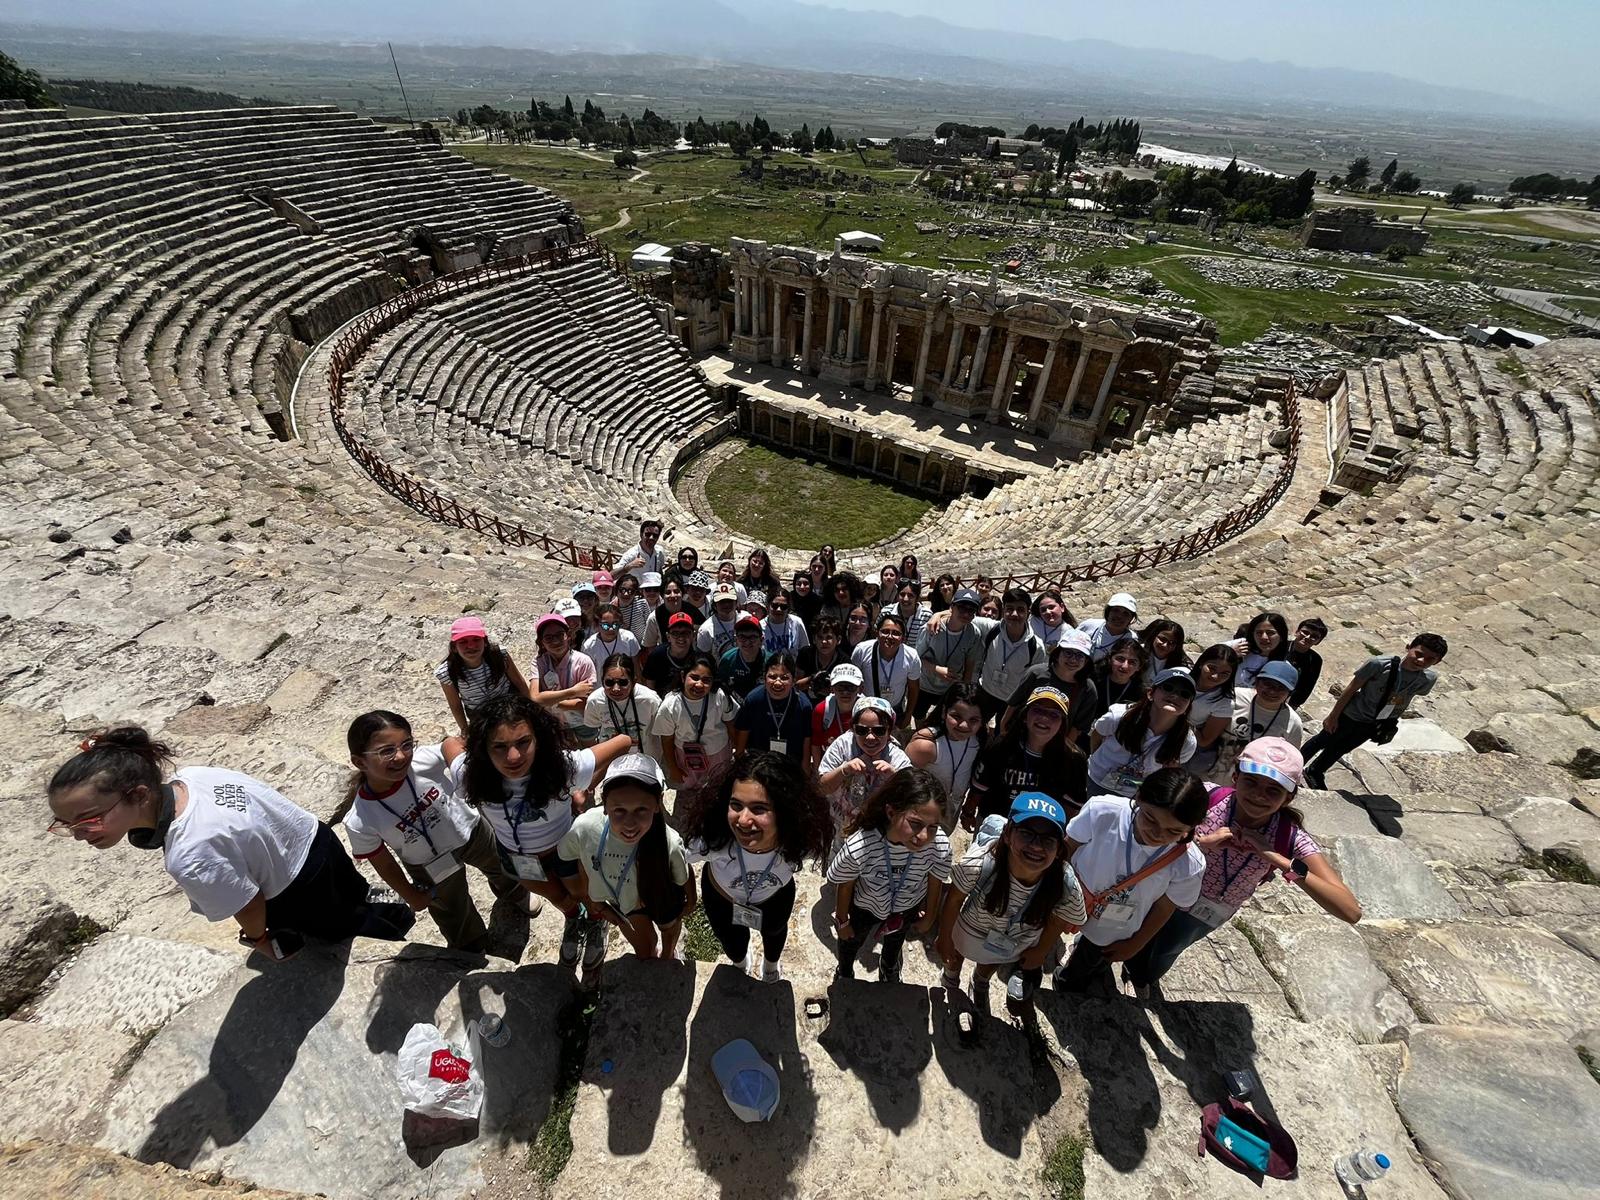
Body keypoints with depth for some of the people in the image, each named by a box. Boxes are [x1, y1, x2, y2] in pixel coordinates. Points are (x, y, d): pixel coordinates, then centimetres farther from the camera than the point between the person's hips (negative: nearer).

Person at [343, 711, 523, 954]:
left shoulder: (422, 760, -35)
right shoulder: (359, 822, -33)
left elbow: (451, 743, -11)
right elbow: (384, 865, -14)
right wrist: (411, 896, 0)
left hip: (472, 831, 2)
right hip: (432, 866, -1)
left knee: (500, 865, 30)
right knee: (451, 910, 23)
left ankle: (513, 891, 66)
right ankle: (471, 945, 57)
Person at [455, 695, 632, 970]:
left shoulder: (565, 766, -43)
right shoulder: (466, 774, -35)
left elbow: (622, 742, -31)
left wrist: (583, 792, -23)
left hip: (565, 847, -2)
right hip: (514, 854, 3)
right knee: (556, 897, 33)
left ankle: (594, 923, 65)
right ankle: (573, 921, 69)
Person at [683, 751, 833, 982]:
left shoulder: (803, 839, -42)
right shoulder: (711, 837, -46)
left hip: (775, 897, 1)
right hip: (722, 897, -1)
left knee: (775, 931, 34)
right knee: (733, 947, 30)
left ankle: (771, 963, 71)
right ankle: (742, 958, 68)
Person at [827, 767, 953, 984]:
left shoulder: (939, 845, -40)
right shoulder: (858, 847, -45)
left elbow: (935, 884, -16)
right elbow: (845, 887, -22)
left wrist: (929, 918, 3)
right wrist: (842, 922, -3)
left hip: (907, 906, 2)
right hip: (865, 905, -1)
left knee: (895, 940, 36)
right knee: (852, 940, 32)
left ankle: (888, 968, 71)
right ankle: (844, 973, 68)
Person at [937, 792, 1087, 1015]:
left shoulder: (1067, 888, -40)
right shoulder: (978, 863, -46)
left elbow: (1056, 923, -14)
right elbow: (954, 900, -23)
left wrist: (1040, 952, 4)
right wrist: (945, 938, -7)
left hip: (1017, 945, 2)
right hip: (970, 929, -1)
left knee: (990, 965, 37)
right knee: (955, 956, 35)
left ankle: (980, 984, 73)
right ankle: (950, 980, 71)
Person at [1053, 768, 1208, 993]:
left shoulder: (1189, 865, -30)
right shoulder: (1102, 812, -35)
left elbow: (1164, 908, -10)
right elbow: (1067, 849, -14)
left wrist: (1134, 946, 3)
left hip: (1110, 936, 0)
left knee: (1072, 984, 26)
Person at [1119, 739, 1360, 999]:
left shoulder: (1292, 839, -31)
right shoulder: (1208, 799, -33)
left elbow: (1351, 911, -37)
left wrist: (1282, 861, -45)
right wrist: (1201, 840, -41)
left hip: (1209, 913, 1)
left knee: (1166, 950, 31)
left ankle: (1147, 977, 67)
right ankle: (1135, 971, 66)